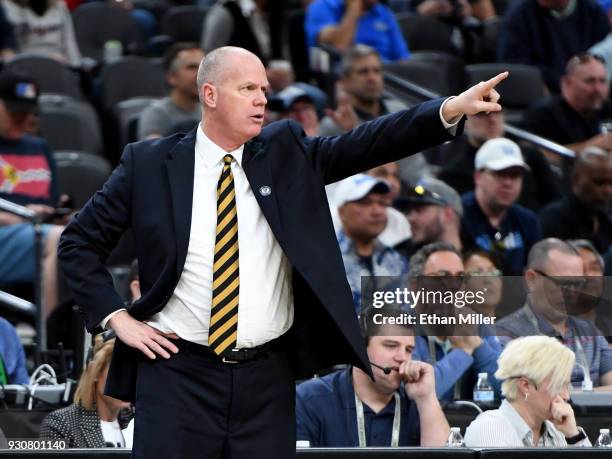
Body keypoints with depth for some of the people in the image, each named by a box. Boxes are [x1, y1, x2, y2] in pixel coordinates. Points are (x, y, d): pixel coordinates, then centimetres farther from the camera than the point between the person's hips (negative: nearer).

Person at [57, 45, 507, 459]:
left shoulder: (285, 152, 7)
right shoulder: (150, 163, 1)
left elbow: (364, 144, -4)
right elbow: (78, 242, 7)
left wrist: (451, 109, -16)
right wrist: (117, 317, -3)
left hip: (267, 378, 2)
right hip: (178, 372, -2)